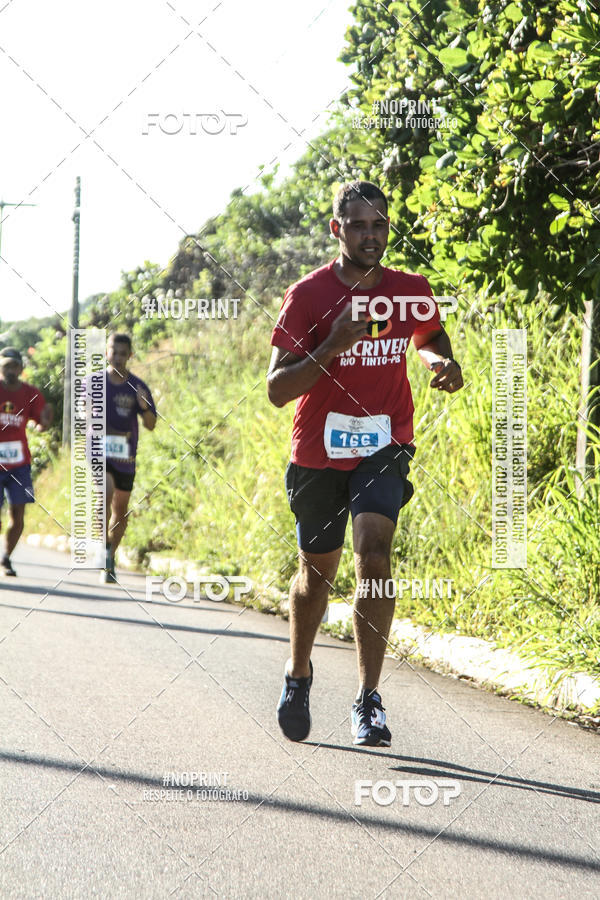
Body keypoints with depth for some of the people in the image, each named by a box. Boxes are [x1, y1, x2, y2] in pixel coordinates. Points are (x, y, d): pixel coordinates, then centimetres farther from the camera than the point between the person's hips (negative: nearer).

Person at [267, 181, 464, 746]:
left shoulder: (411, 292, -1)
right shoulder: (308, 295, -10)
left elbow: (430, 337, 22)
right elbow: (276, 390, -14)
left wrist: (442, 363, -1)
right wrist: (330, 349, -29)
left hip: (384, 445, 0)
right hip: (319, 450, 0)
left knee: (373, 553, -21)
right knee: (318, 570, 12)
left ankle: (368, 700, -18)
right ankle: (298, 674, 40)